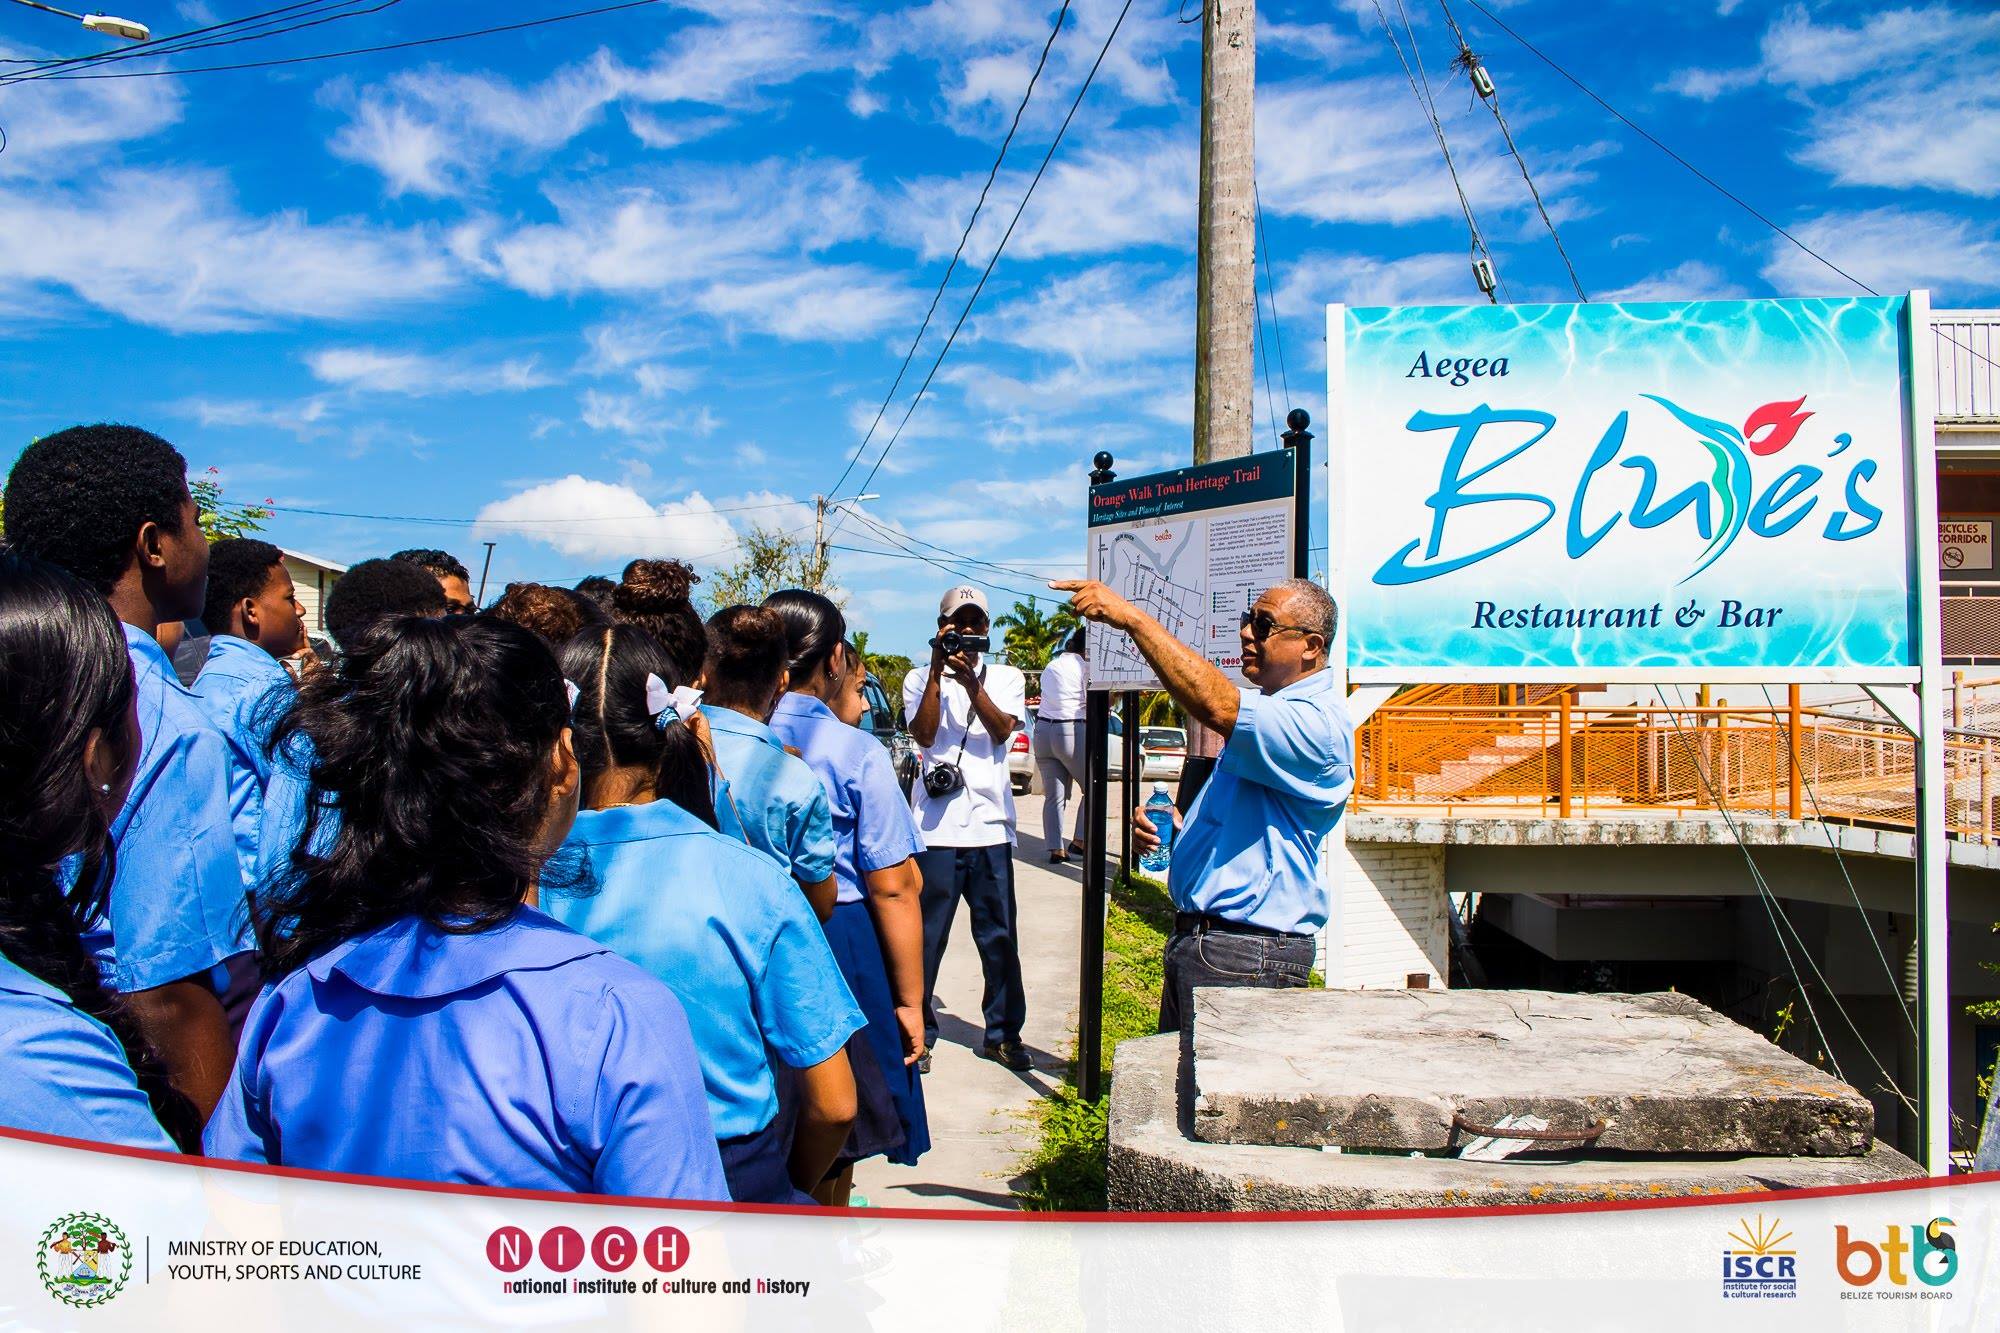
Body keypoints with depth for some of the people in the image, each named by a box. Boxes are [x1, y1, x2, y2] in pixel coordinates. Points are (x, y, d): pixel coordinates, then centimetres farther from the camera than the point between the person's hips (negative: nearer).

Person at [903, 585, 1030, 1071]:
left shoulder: (1006, 678, 12)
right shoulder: (920, 679, 8)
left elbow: (1002, 730, -5)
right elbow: (923, 735, -8)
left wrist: (970, 681, -17)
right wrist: (937, 672, -12)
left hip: (990, 825, 2)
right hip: (935, 826, -2)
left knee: (999, 936, 6)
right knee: (926, 936, 2)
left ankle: (1003, 1033, 17)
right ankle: (917, 1031, 14)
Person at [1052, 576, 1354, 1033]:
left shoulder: (1317, 723, -18)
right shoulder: (1265, 710, 16)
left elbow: (1217, 705, -36)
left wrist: (1132, 617, -33)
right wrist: (1175, 825, 4)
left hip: (1245, 959, -10)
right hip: (1194, 942, 10)